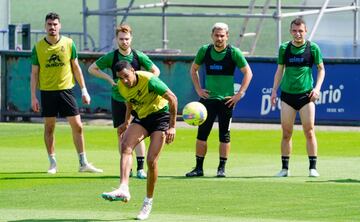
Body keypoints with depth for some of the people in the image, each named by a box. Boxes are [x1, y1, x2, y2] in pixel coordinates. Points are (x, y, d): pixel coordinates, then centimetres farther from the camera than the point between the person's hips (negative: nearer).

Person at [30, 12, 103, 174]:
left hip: (66, 89, 0)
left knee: (77, 126, -3)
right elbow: (34, 73, 4)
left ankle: (83, 163, 3)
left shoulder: (68, 43, 1)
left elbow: (76, 68, 8)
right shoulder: (38, 47, 0)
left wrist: (84, 90, 6)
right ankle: (52, 163, 14)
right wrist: (33, 97, 0)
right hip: (47, 92, 0)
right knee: (49, 127, 4)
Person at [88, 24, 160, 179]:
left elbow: (155, 71, 8)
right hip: (118, 100, 1)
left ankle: (140, 168, -10)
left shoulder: (139, 56, -3)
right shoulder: (111, 57, -3)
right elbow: (92, 69, 8)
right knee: (121, 134, 3)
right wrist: (109, 79, -4)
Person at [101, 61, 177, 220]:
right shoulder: (121, 86, -7)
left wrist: (172, 127, -20)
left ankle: (148, 201, 4)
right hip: (141, 117, 5)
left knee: (151, 161, -13)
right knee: (125, 146, -23)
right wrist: (127, 122, 15)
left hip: (160, 115, -5)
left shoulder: (148, 80, -25)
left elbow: (173, 98, -20)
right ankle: (123, 189, -37)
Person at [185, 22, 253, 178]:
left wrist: (240, 93, -6)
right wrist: (198, 89, 8)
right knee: (202, 133, 1)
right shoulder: (204, 51, 3)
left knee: (224, 135, 1)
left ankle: (221, 168, 9)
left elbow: (248, 73, 0)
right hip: (208, 97, 3)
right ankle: (199, 168, 9)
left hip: (227, 100, -3)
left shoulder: (234, 52, -5)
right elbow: (194, 69, 18)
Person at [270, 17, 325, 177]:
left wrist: (317, 88, -6)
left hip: (306, 95, -2)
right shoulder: (284, 48, 6)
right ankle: (285, 168, 8)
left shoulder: (312, 48, 0)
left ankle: (313, 167, 0)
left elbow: (321, 69, 7)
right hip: (287, 94, 2)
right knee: (286, 133, 2)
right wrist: (274, 90, 9)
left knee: (309, 132, -5)